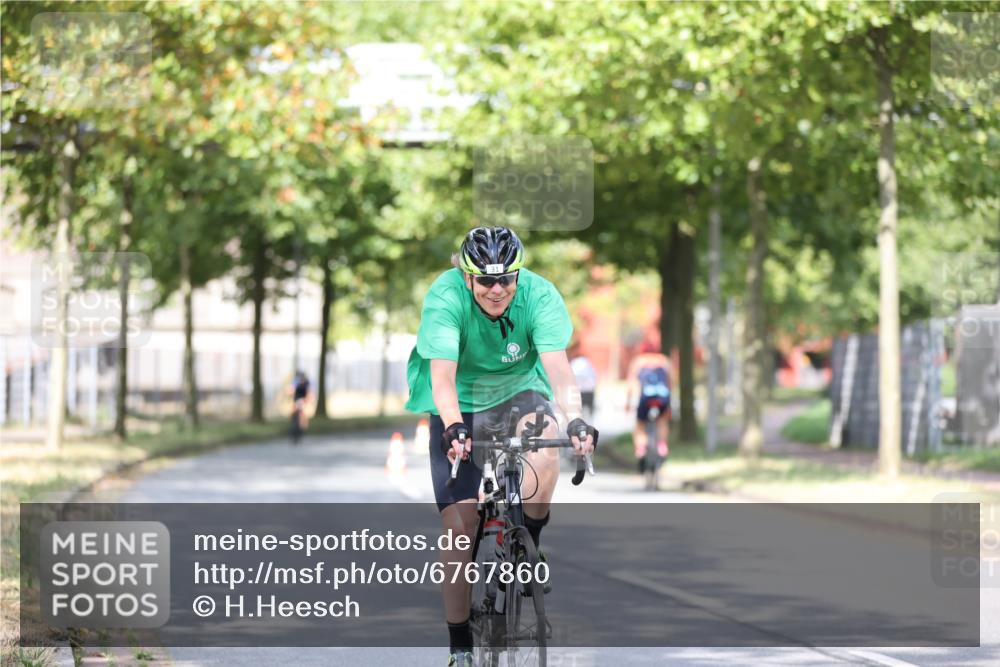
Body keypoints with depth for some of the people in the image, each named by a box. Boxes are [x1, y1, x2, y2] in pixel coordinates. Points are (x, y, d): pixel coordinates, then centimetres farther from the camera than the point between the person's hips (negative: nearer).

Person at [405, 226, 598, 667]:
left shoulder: (539, 295, -23)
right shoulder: (444, 298, -26)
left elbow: (558, 367, -33)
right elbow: (442, 375, -36)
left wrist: (574, 419, -51)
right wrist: (453, 427, -54)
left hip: (519, 391, 1)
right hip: (460, 406, -1)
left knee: (544, 439, -35)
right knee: (460, 524, -10)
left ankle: (529, 548, -12)